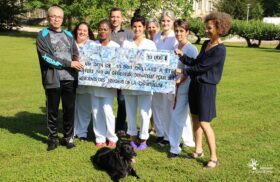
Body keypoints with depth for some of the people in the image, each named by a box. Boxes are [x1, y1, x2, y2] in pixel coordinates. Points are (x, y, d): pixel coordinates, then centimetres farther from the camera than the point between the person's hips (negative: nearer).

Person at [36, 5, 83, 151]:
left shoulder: (68, 35, 15)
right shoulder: (43, 35, 1)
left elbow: (76, 54, 15)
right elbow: (46, 57, -11)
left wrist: (77, 63, -9)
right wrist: (69, 63, -13)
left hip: (69, 78, 3)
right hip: (52, 79, -3)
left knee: (69, 109, 5)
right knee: (52, 110, 6)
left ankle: (68, 137, 19)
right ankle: (53, 138, 21)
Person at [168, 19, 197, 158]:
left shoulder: (191, 49, -13)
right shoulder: (175, 47, 10)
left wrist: (179, 81, -24)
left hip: (185, 87, -8)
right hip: (176, 86, 8)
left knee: (177, 116, -6)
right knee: (183, 115, 18)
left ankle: (174, 148, 3)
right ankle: (189, 141, 34)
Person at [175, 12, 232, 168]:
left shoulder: (220, 49, -18)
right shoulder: (206, 43, 9)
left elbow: (202, 67, -18)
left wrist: (183, 71, -9)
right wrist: (182, 55, 1)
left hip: (207, 87, -9)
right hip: (195, 84, 9)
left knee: (204, 123, -7)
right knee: (195, 118, 15)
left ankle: (214, 158, 6)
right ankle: (198, 150, 30)